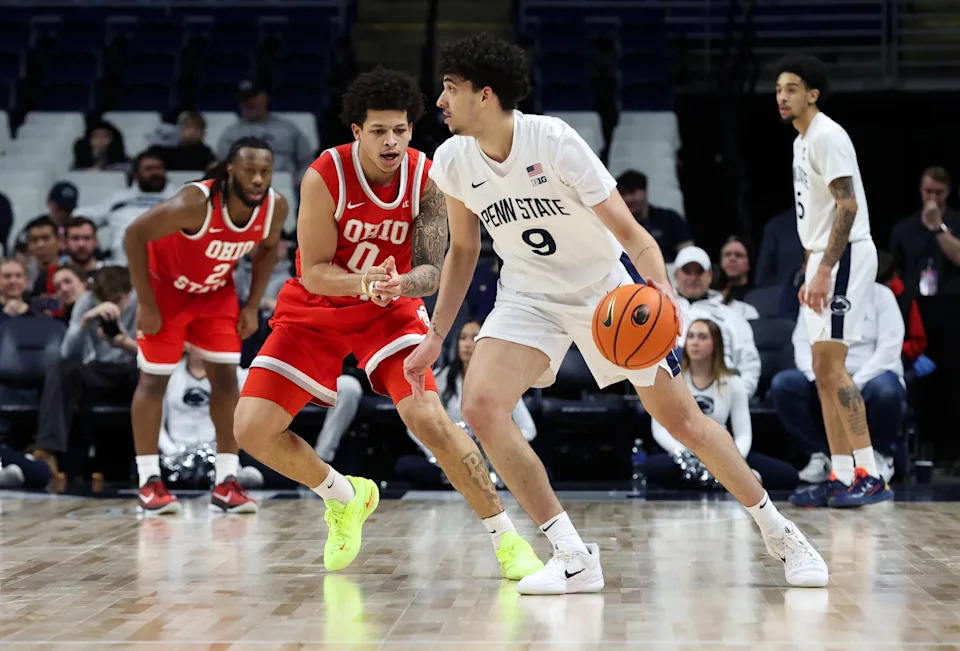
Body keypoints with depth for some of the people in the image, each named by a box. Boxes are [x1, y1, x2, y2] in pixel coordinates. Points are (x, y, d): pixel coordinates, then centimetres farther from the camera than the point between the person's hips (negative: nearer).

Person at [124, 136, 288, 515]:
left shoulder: (276, 207, -21)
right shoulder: (195, 203, -36)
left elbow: (268, 248, 3)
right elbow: (135, 234, -26)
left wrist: (252, 306, -2)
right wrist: (147, 304, -21)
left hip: (217, 292, 4)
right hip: (168, 287, -4)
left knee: (226, 377, -2)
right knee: (154, 379, -3)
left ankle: (226, 483, 3)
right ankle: (149, 482, 3)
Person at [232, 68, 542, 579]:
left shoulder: (426, 181, -17)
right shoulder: (324, 177, -24)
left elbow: (431, 271, -16)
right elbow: (312, 272, -19)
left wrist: (400, 283, -40)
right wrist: (361, 281, -40)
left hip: (391, 308, 0)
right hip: (316, 310, 0)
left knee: (428, 417, -23)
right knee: (251, 430, -9)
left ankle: (506, 538, -11)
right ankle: (345, 498, 18)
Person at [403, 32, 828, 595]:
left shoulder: (554, 141, -26)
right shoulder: (453, 163, -11)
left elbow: (630, 232, -25)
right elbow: (463, 251, 7)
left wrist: (661, 286, -45)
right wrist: (435, 338, 6)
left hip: (607, 289, -3)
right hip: (528, 296, 4)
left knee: (686, 422, 1)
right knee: (481, 405, -23)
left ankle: (779, 532, 24)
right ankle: (573, 557, -13)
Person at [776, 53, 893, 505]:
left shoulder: (827, 136, -13)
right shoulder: (802, 142, 18)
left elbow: (848, 205, -21)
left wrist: (825, 269, -26)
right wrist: (810, 274, 21)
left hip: (845, 256, -10)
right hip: (823, 261, 10)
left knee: (831, 365, -15)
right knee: (824, 371, 8)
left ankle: (870, 476, -17)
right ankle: (842, 478, 10)